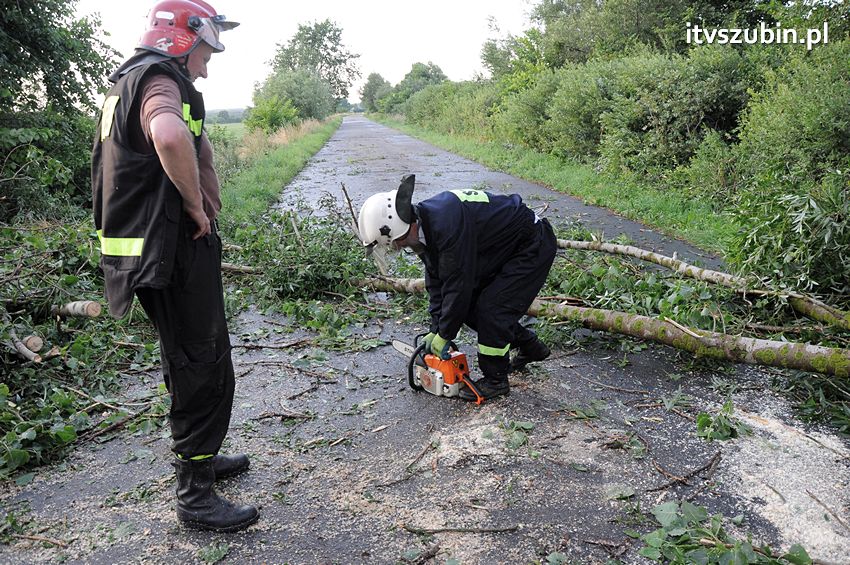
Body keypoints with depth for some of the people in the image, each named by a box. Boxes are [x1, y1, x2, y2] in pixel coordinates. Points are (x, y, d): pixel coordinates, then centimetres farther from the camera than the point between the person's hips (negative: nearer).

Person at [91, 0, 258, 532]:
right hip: (174, 251, -11)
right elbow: (171, 137, -39)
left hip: (158, 245, 11)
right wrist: (196, 205, -24)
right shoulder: (159, 81, -15)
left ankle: (199, 455, 40)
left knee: (193, 362, 22)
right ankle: (195, 495, 11)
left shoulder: (130, 82, 19)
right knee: (203, 369, -1)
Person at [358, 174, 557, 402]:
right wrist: (436, 330, 3)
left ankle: (495, 380, 5)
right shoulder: (425, 228, -3)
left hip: (533, 246, -9)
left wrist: (444, 335, -16)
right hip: (505, 250, 10)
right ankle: (531, 348, 27)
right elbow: (436, 281, 5)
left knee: (491, 309, -14)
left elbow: (458, 283, -28)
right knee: (470, 307, 10)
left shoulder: (446, 223, -33)